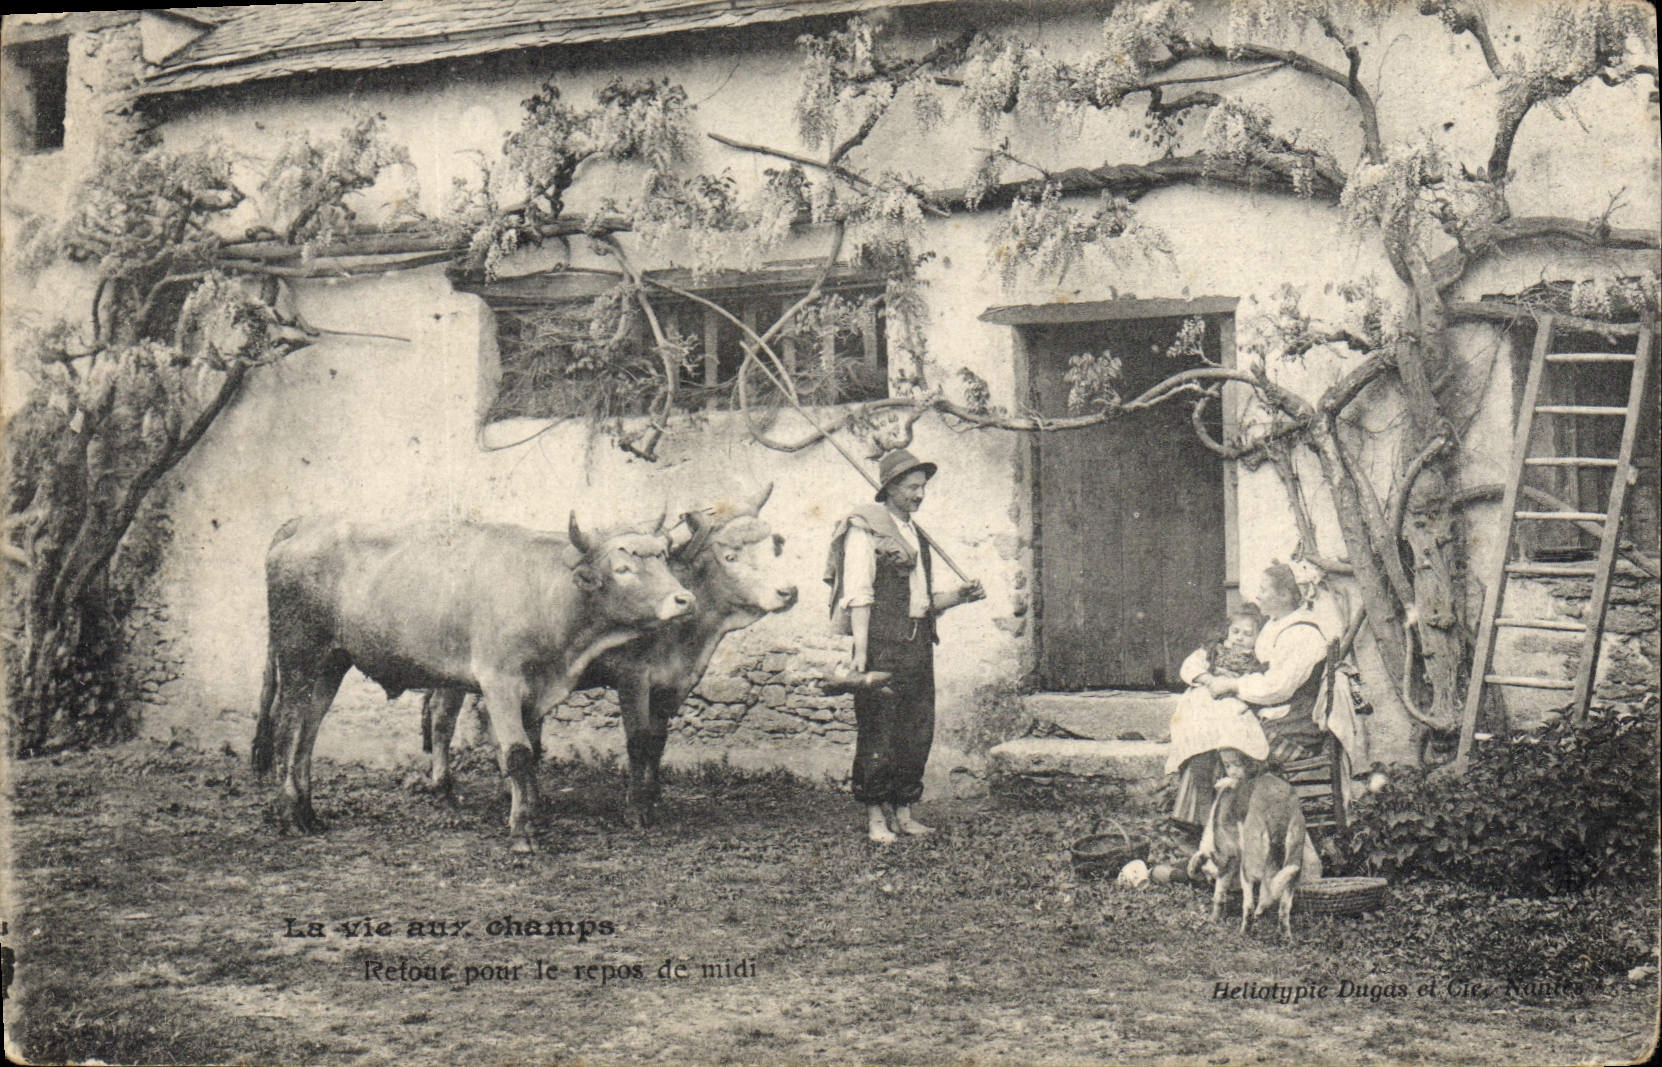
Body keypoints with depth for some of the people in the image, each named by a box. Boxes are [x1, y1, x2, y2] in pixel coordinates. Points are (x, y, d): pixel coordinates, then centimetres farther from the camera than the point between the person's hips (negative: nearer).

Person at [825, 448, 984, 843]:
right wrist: (861, 651, -19)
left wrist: (958, 596, 8)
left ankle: (903, 813, 15)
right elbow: (858, 594, -11)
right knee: (878, 733, -5)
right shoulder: (865, 528, -4)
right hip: (882, 644, -8)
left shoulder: (915, 535, 20)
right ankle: (875, 816, 2)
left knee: (918, 732, 8)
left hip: (919, 646, 8)